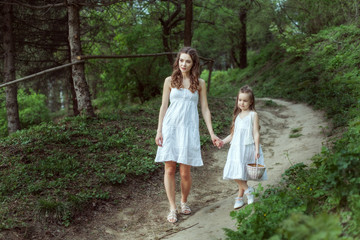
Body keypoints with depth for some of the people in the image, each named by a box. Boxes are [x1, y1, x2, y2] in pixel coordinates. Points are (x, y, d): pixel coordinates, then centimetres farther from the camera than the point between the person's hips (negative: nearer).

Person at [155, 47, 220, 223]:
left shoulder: (199, 83, 7)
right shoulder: (170, 81, 7)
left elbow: (205, 109, 8)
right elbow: (163, 106, 8)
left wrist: (212, 133, 2)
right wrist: (159, 131, 1)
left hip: (189, 128, 0)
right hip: (170, 127, 1)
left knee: (185, 172, -1)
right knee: (169, 169, -2)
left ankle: (184, 202, 25)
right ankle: (172, 208, 9)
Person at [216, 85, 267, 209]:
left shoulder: (253, 115, 0)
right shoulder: (237, 115, 17)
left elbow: (256, 133, -5)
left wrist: (257, 149, -13)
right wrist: (223, 141, 9)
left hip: (247, 148, -5)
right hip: (236, 148, 5)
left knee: (242, 173, -9)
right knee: (236, 173, -2)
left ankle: (239, 198, 3)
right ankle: (248, 190, 12)